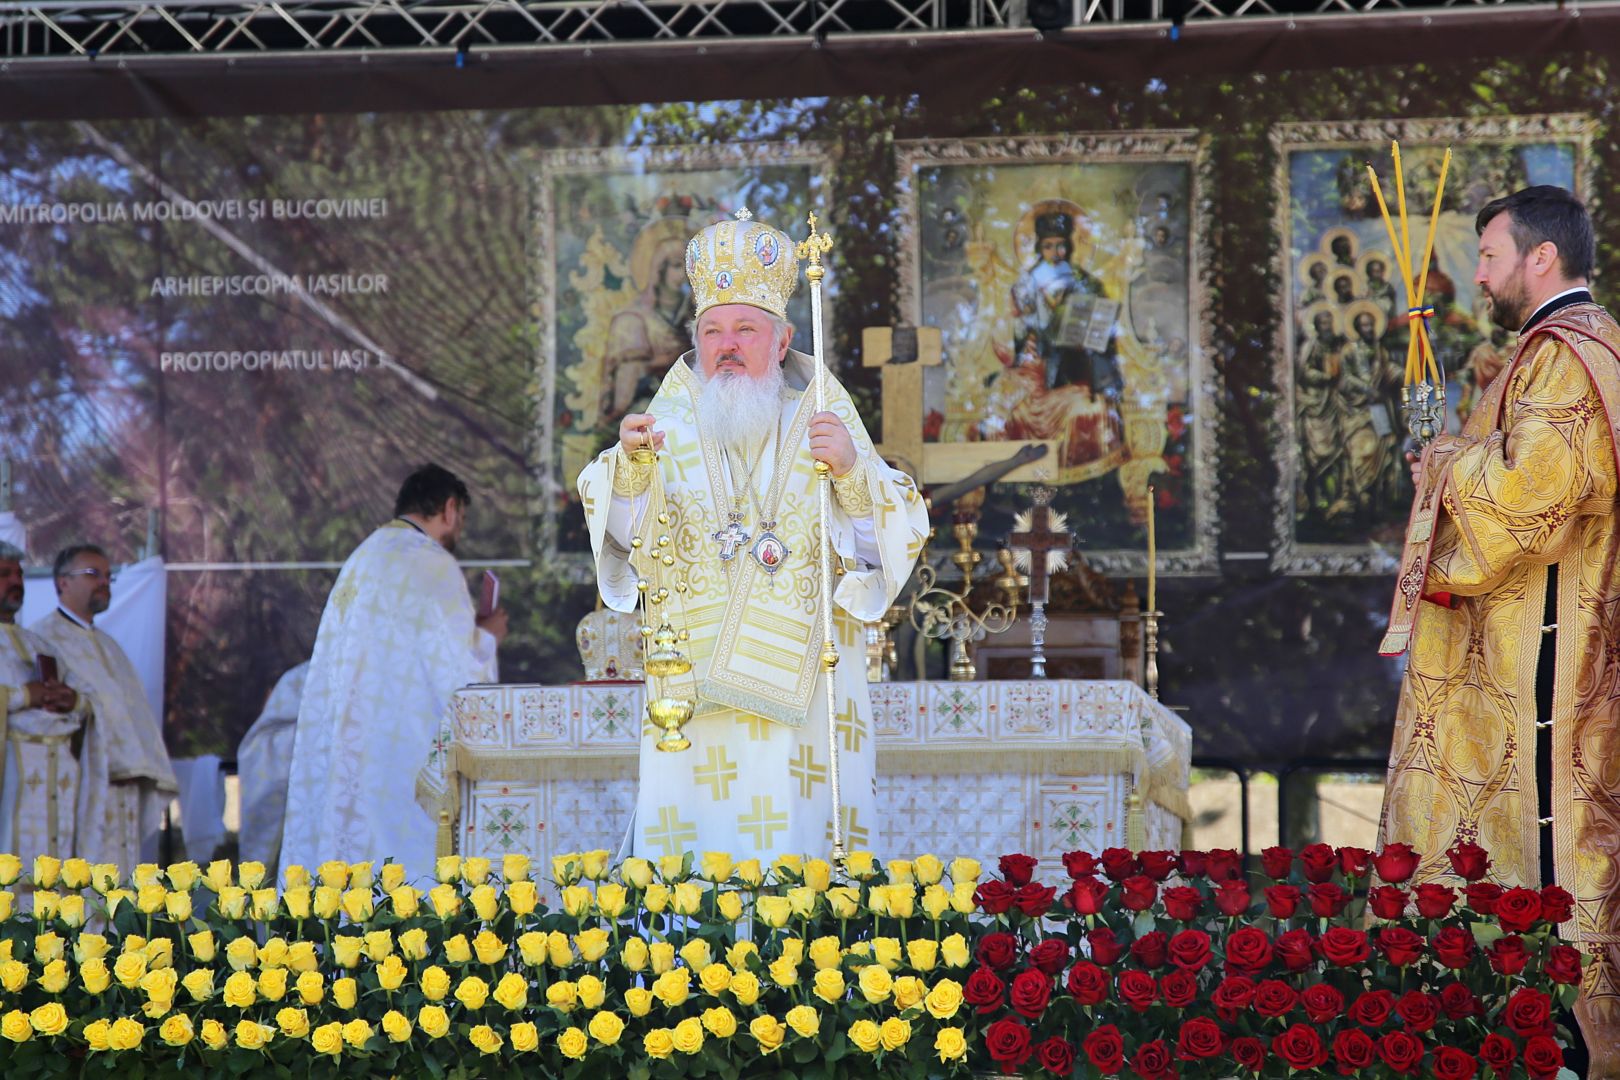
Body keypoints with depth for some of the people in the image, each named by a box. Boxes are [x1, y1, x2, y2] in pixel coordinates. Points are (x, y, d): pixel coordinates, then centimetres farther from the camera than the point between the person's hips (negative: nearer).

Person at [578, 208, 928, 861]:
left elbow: (885, 543, -2)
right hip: (694, 695, 0)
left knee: (798, 840, -1)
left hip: (801, 684, 0)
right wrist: (629, 464, -26)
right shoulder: (672, 421, 6)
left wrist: (852, 471, -19)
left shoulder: (823, 419, 6)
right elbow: (625, 534, -7)